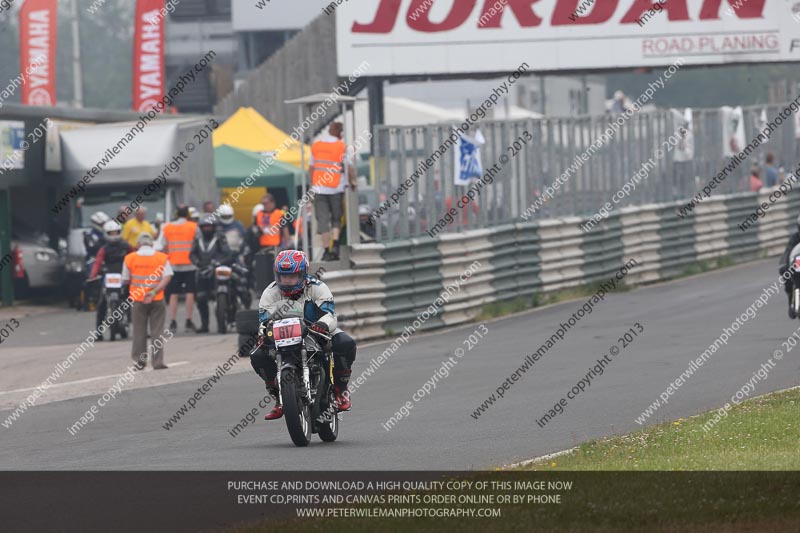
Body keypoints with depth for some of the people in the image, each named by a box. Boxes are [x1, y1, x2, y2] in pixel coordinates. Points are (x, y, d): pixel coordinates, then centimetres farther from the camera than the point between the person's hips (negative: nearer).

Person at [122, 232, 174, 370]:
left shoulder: (130, 258, -1)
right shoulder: (162, 258, -1)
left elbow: (126, 280, 3)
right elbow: (167, 277, -12)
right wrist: (154, 292, -16)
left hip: (138, 300, 0)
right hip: (157, 300, 0)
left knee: (139, 331, 8)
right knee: (157, 330, 3)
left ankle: (139, 361, 8)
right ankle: (158, 362, -1)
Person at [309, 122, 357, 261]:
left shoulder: (315, 146, 7)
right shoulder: (342, 147, -5)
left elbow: (311, 167, 11)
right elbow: (349, 168, -7)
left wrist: (312, 184, 22)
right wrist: (352, 181, 9)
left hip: (319, 187, 2)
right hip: (336, 187, -2)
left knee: (323, 219, 4)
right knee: (336, 218, 10)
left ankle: (326, 250, 1)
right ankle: (335, 245, -8)